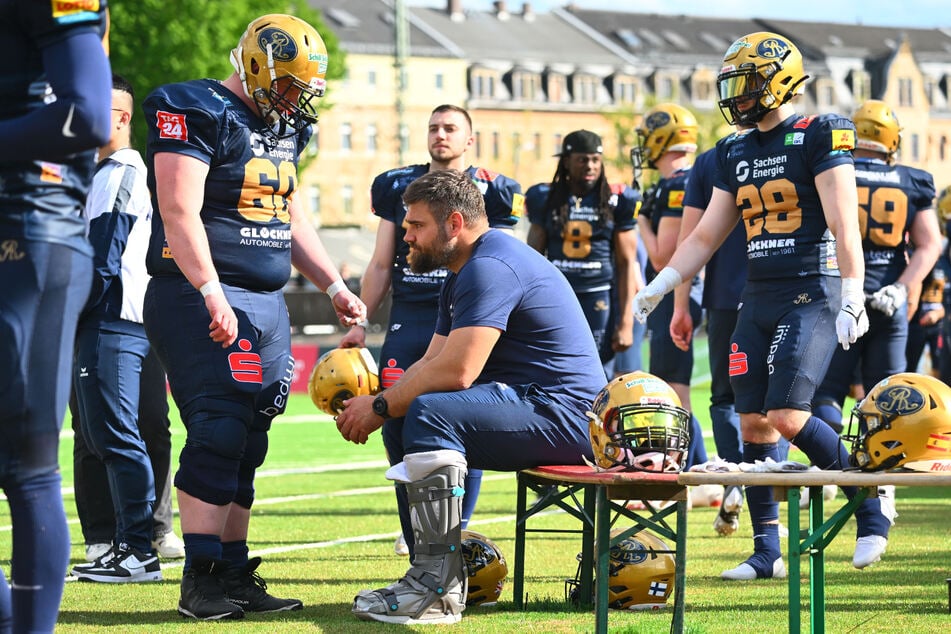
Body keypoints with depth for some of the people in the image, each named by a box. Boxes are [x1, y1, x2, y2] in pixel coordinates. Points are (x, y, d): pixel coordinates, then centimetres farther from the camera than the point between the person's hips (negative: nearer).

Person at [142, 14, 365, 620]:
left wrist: (335, 285, 23)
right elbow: (180, 212, -19)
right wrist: (211, 293, -27)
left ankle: (234, 573, 10)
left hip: (268, 303, 8)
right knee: (219, 432, -14)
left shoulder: (284, 130, 17)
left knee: (247, 445, 6)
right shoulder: (196, 114, -10)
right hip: (202, 297, -8)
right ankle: (201, 581, -11)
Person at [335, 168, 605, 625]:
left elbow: (456, 371, -24)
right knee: (402, 423, 9)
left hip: (563, 413, -11)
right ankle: (438, 568, 7)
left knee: (429, 413, -27)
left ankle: (437, 590, -29)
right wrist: (380, 406, -1)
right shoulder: (465, 273, 20)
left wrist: (381, 406, -12)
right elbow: (432, 362, 17)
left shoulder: (490, 267, -15)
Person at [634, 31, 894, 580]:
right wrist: (660, 285, 11)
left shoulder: (819, 137, -6)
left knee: (787, 417, -17)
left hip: (813, 294, -7)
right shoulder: (736, 153, 15)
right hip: (758, 302, 7)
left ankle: (870, 503, 3)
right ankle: (767, 553, 10)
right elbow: (707, 236, 20)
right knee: (754, 424, 3)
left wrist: (853, 299, -17)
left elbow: (844, 225, -11)